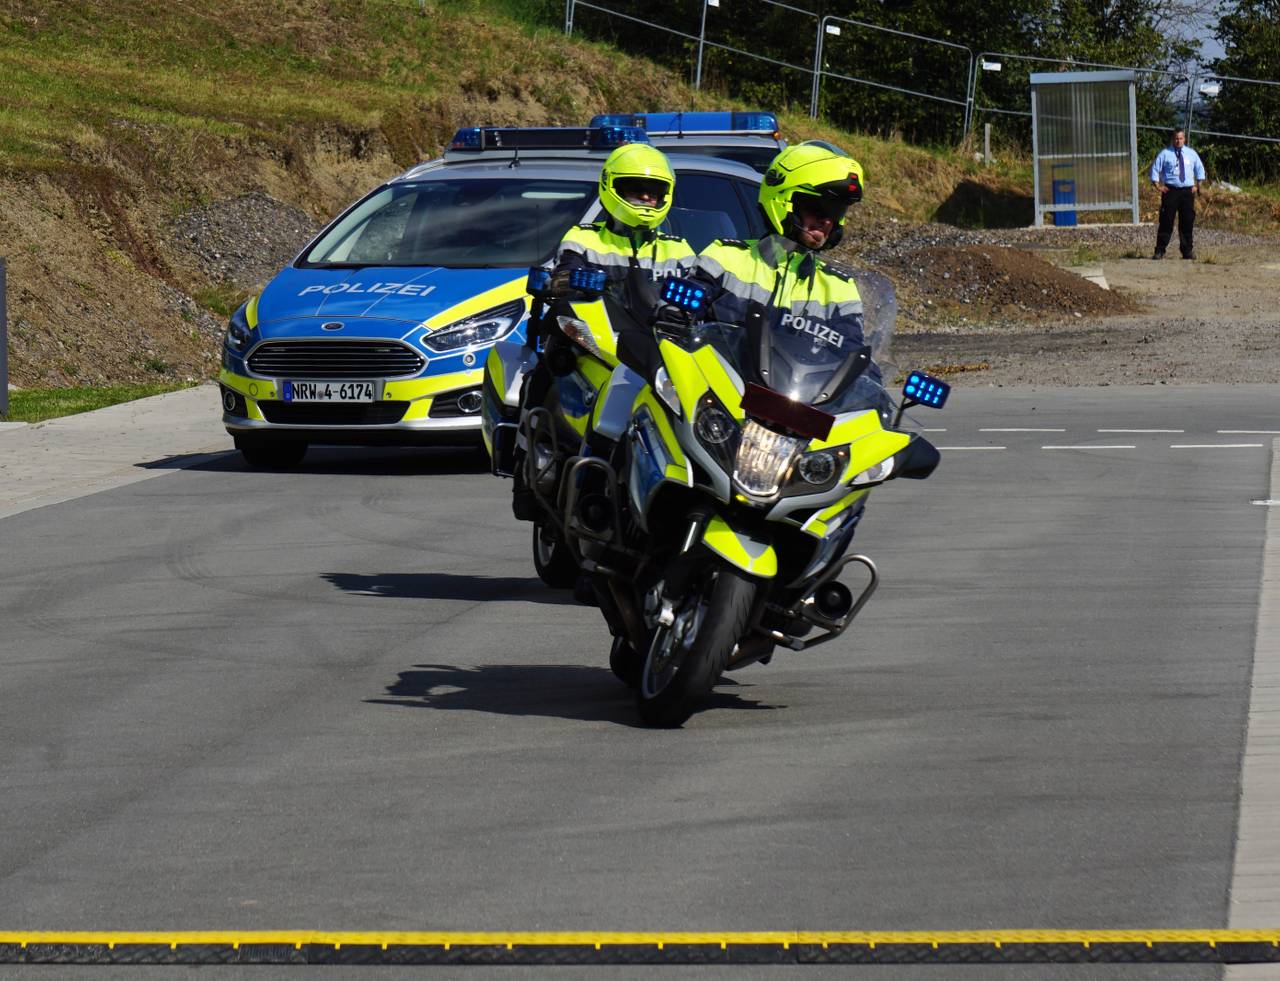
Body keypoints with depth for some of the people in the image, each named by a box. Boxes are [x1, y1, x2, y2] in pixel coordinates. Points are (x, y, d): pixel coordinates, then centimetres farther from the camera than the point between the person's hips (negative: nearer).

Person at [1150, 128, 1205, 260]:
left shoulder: (1191, 154, 10)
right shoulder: (1165, 154, 1)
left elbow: (1200, 169, 20)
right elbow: (1155, 169, 4)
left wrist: (1197, 185, 9)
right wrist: (1157, 185, -6)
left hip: (1188, 191, 3)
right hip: (1170, 190, -3)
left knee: (1187, 222, 4)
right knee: (1167, 221, -6)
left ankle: (1187, 251, 12)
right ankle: (1160, 251, -3)